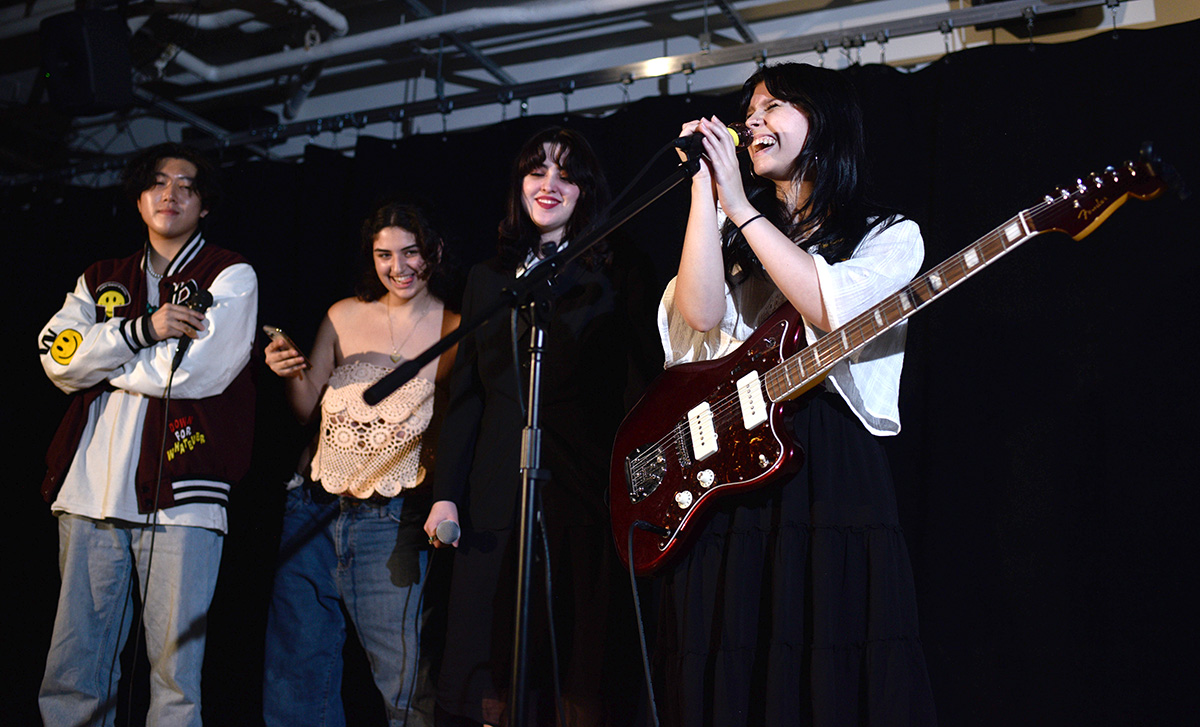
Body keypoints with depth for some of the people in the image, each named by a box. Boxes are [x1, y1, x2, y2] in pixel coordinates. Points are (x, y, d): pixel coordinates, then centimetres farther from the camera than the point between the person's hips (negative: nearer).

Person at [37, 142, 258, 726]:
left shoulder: (231, 277, 6)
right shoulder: (100, 282, 19)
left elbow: (193, 370, -9)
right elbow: (59, 359, 3)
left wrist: (99, 357, 3)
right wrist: (142, 328, -11)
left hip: (180, 499, -4)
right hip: (91, 492, 4)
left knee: (175, 673, -3)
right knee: (72, 675, 7)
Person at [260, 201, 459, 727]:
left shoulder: (455, 331, -2)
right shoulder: (345, 316, 8)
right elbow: (305, 409, 14)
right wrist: (291, 374, -6)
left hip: (391, 521, -3)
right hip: (313, 506, 4)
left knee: (403, 675, -4)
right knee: (296, 660, 8)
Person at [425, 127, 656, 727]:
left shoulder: (613, 273, 9)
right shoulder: (488, 277, 19)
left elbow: (645, 373, 1)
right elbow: (465, 394, 16)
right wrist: (446, 493, 8)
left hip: (589, 493, -3)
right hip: (499, 501, 3)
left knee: (589, 679, -3)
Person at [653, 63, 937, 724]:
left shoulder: (889, 236, 8)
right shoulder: (733, 236, 19)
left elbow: (830, 307, -14)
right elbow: (700, 312, -3)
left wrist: (740, 205, -8)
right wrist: (704, 183, -2)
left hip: (830, 475, -3)